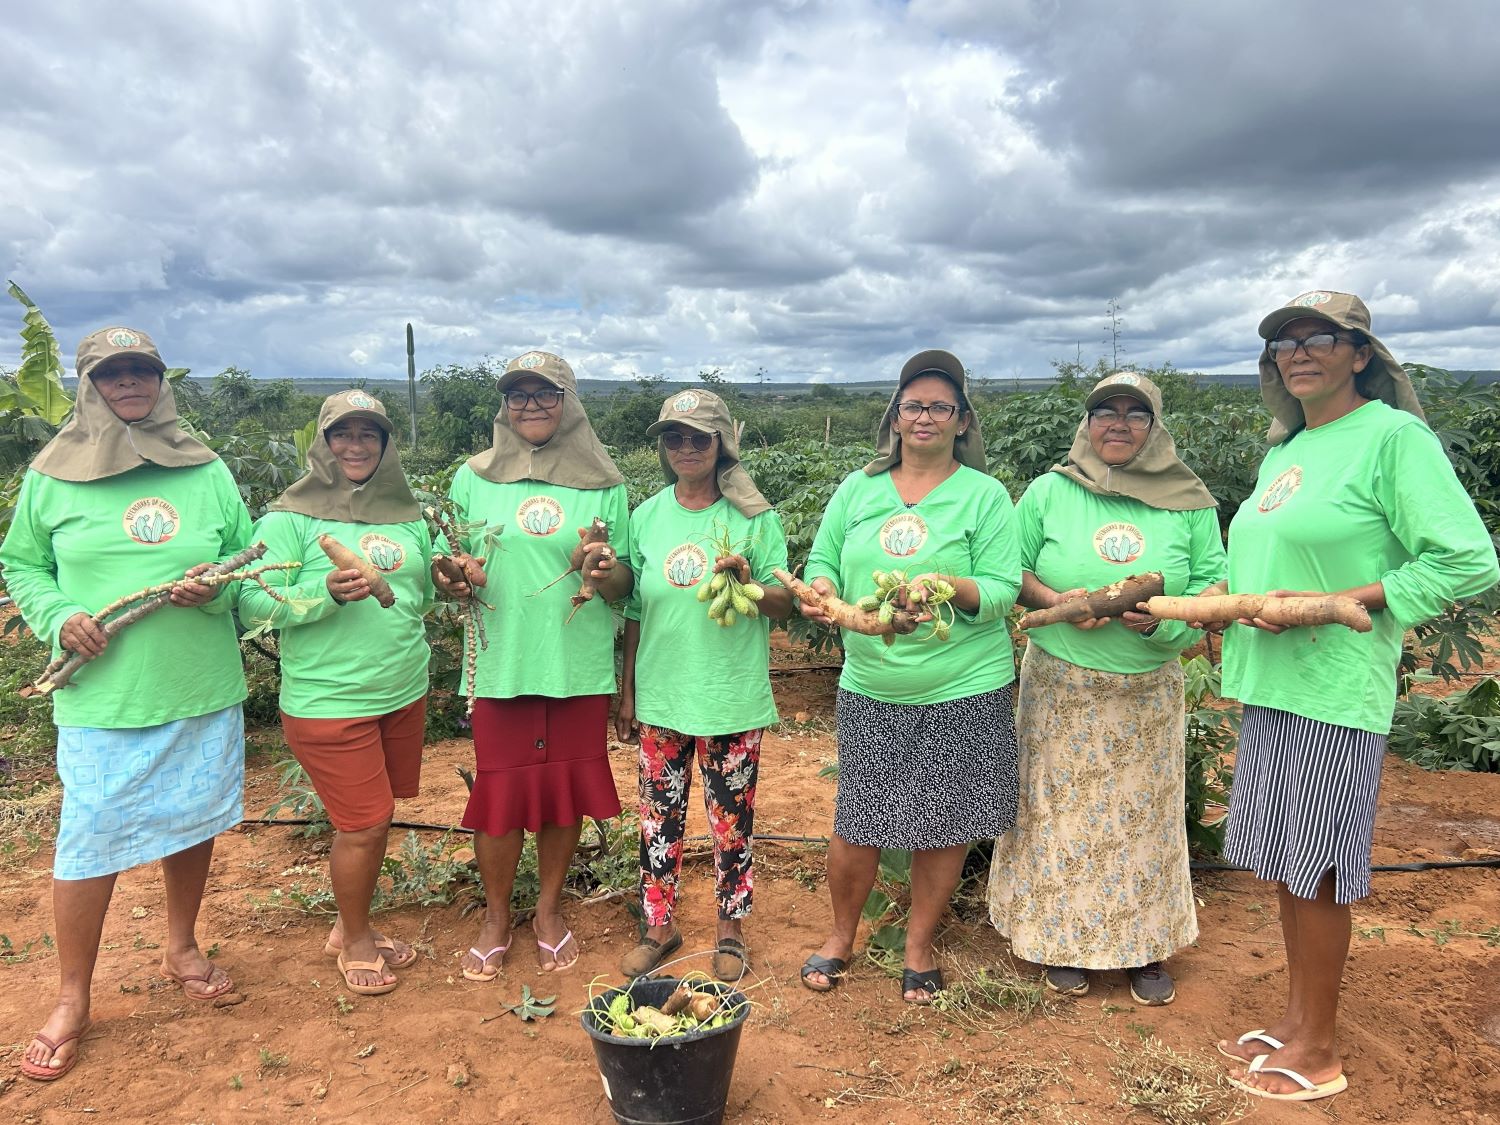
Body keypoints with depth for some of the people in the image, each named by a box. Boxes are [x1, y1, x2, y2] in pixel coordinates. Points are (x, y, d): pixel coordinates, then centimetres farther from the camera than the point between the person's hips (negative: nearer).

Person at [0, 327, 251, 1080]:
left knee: (194, 821, 15)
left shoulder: (207, 472, 5)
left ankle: (181, 948, 39)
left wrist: (216, 584, -10)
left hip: (204, 692, 2)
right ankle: (72, 1000, 22)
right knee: (90, 841, 1)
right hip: (101, 700, -2)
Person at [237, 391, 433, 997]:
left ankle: (351, 926, 37)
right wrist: (325, 593, -26)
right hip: (329, 702, -6)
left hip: (404, 694, 6)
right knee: (364, 823, 0)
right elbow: (253, 604, -14)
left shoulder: (406, 515, 9)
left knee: (375, 817, 16)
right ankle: (355, 940, 25)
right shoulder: (290, 517, -8)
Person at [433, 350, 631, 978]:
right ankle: (496, 918, 27)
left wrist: (606, 576, -16)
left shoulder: (603, 485, 4)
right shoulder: (474, 478, 5)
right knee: (499, 796, 4)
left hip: (580, 669, 1)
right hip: (501, 666, 0)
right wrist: (457, 576, -14)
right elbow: (445, 572, 9)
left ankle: (549, 909, 31)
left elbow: (624, 585, 6)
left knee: (567, 792, 9)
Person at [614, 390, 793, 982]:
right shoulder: (647, 517, 4)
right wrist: (626, 691, 10)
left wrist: (748, 583, -25)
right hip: (660, 696, 3)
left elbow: (784, 603, -4)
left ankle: (730, 930, 27)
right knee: (659, 815, 12)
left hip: (732, 700, -2)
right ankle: (658, 925, 30)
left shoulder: (755, 517, -4)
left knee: (732, 819, 8)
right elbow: (635, 611, 9)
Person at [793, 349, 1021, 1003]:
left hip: (963, 689, -2)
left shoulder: (985, 495, -1)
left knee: (943, 823, 8)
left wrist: (949, 586, -27)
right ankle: (842, 935, 32)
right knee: (856, 821, 7)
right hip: (870, 687, 2)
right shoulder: (858, 488, 8)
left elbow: (1002, 588, -8)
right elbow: (823, 560, 8)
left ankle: (919, 945, 31)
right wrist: (820, 588, -14)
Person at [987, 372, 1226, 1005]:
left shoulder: (1188, 502, 0)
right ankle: (1061, 938, 24)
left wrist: (1160, 618, -17)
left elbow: (1214, 590, 2)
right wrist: (1058, 601, -16)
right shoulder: (1050, 491, -2)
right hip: (1061, 686, -1)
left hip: (1148, 691, 1)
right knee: (1062, 809, 6)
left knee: (1143, 813, 9)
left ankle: (1145, 946, 27)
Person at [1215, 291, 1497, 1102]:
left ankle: (1318, 1052, 19)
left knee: (1314, 873, 3)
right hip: (1268, 687, 8)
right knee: (1283, 865, 15)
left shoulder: (1394, 436, -9)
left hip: (1332, 694, -7)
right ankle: (1296, 1017, 31)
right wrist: (1227, 600, 5)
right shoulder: (1284, 450, 15)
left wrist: (1331, 604, -18)